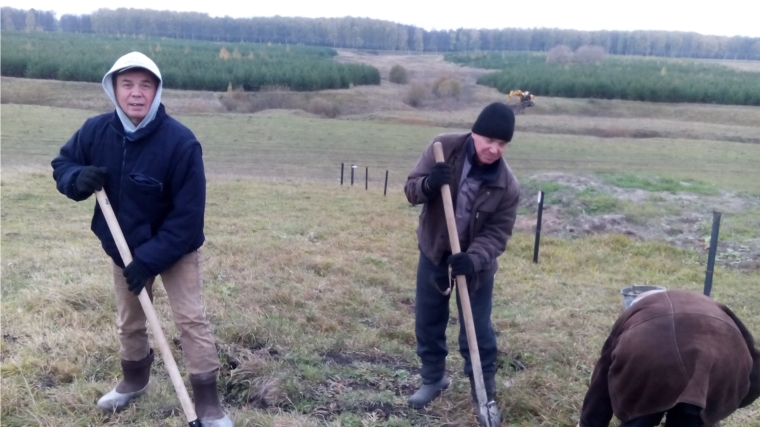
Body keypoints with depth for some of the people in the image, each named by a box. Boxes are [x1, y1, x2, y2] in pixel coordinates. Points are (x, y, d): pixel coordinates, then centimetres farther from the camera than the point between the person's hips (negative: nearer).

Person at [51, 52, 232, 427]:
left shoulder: (180, 141, -28)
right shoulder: (95, 130, -13)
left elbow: (188, 214, -25)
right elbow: (62, 164, 4)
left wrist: (151, 258, -27)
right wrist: (77, 179, -22)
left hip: (176, 248, -5)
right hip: (123, 247, 5)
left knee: (190, 320, -6)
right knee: (129, 321, 20)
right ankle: (134, 381, 45)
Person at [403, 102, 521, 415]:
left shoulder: (507, 186, -19)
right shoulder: (444, 147, -17)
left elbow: (497, 233, -16)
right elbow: (411, 189, -13)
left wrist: (473, 258, -34)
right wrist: (428, 185, -37)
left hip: (476, 261, -2)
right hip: (433, 251, 2)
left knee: (477, 330, 4)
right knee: (427, 321, 13)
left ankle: (484, 392, 24)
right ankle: (433, 378, 36)